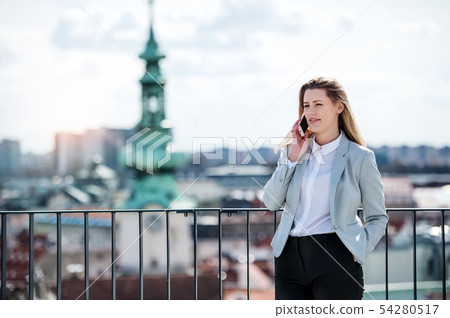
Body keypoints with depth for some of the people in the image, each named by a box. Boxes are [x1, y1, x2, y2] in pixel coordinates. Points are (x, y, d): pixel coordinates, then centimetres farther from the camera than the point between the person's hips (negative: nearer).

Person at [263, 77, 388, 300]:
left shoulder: (360, 157, 2)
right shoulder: (292, 149, 13)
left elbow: (378, 217, 7)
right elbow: (271, 202, 4)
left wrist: (357, 250, -9)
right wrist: (293, 158, -2)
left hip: (335, 257, -4)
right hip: (291, 256, 4)